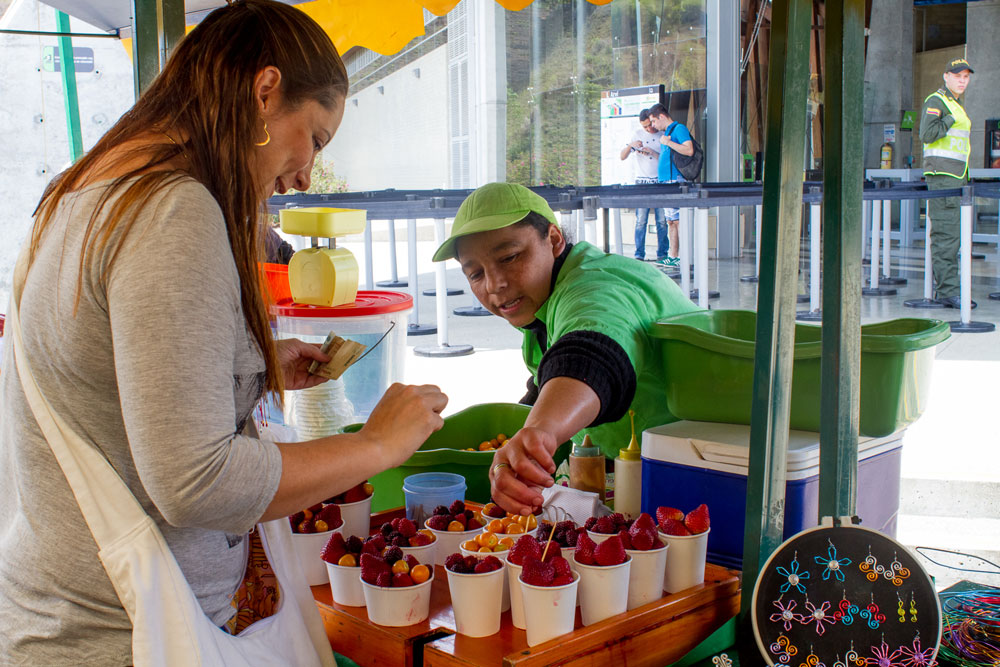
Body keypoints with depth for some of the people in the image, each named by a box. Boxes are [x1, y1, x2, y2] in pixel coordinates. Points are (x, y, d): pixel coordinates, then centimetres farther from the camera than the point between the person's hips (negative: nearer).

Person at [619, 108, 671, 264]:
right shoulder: (638, 135, 10)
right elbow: (622, 157, 7)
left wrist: (652, 153, -12)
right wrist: (630, 145, -12)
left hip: (661, 182, 0)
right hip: (642, 182, 0)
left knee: (662, 221, -1)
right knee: (641, 221, -4)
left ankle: (662, 255, 4)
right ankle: (639, 255, 0)